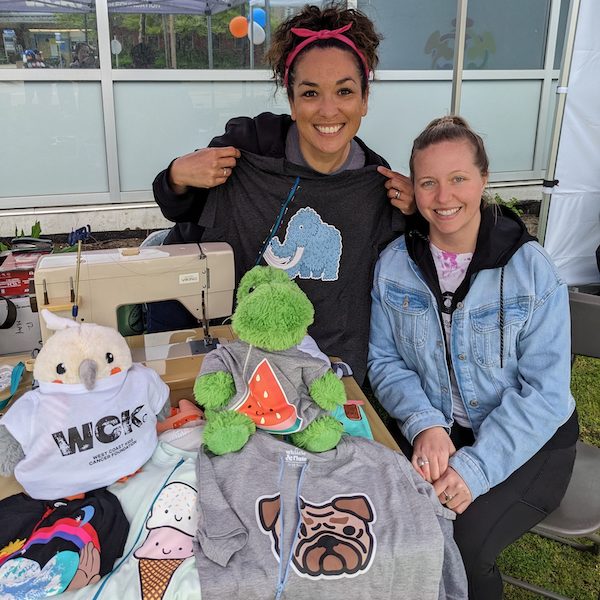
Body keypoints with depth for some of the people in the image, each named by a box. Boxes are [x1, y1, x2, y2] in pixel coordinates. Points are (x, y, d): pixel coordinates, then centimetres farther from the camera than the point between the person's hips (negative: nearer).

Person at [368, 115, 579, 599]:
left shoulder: (532, 269, -14)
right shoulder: (394, 264, -4)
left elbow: (544, 392, -15)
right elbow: (385, 360, 0)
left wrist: (477, 467, -25)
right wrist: (424, 424, -18)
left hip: (528, 442, -2)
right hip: (434, 431, 3)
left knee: (460, 545, -23)